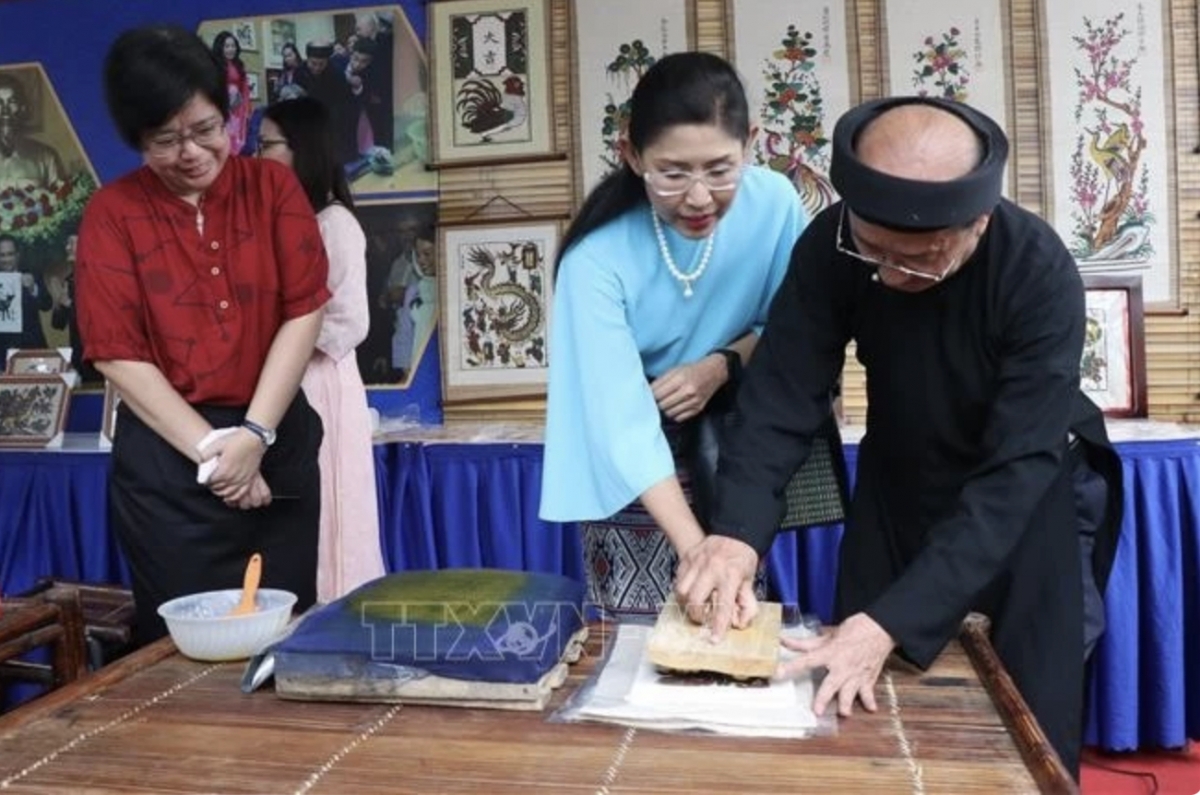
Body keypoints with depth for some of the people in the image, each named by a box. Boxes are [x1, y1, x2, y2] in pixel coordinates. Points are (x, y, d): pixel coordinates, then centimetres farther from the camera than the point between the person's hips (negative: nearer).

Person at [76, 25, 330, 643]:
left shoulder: (273, 187, 3)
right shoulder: (112, 213, -1)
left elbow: (303, 312, -4)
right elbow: (117, 354, -5)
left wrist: (254, 434, -12)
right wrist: (211, 448, -13)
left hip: (279, 443, 2)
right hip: (166, 458, -1)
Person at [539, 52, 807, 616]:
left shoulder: (774, 204, -19)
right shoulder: (597, 256, -28)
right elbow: (623, 424, -30)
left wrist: (722, 365, -22)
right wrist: (695, 550, -38)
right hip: (633, 471, -2)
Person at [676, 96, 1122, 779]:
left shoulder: (1040, 274, -30)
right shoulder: (830, 248, -23)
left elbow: (1015, 471, -34)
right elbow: (783, 393, -24)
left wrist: (895, 621, -42)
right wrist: (739, 530, -42)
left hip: (1022, 505, -2)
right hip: (897, 486, 3)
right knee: (854, 707, 9)